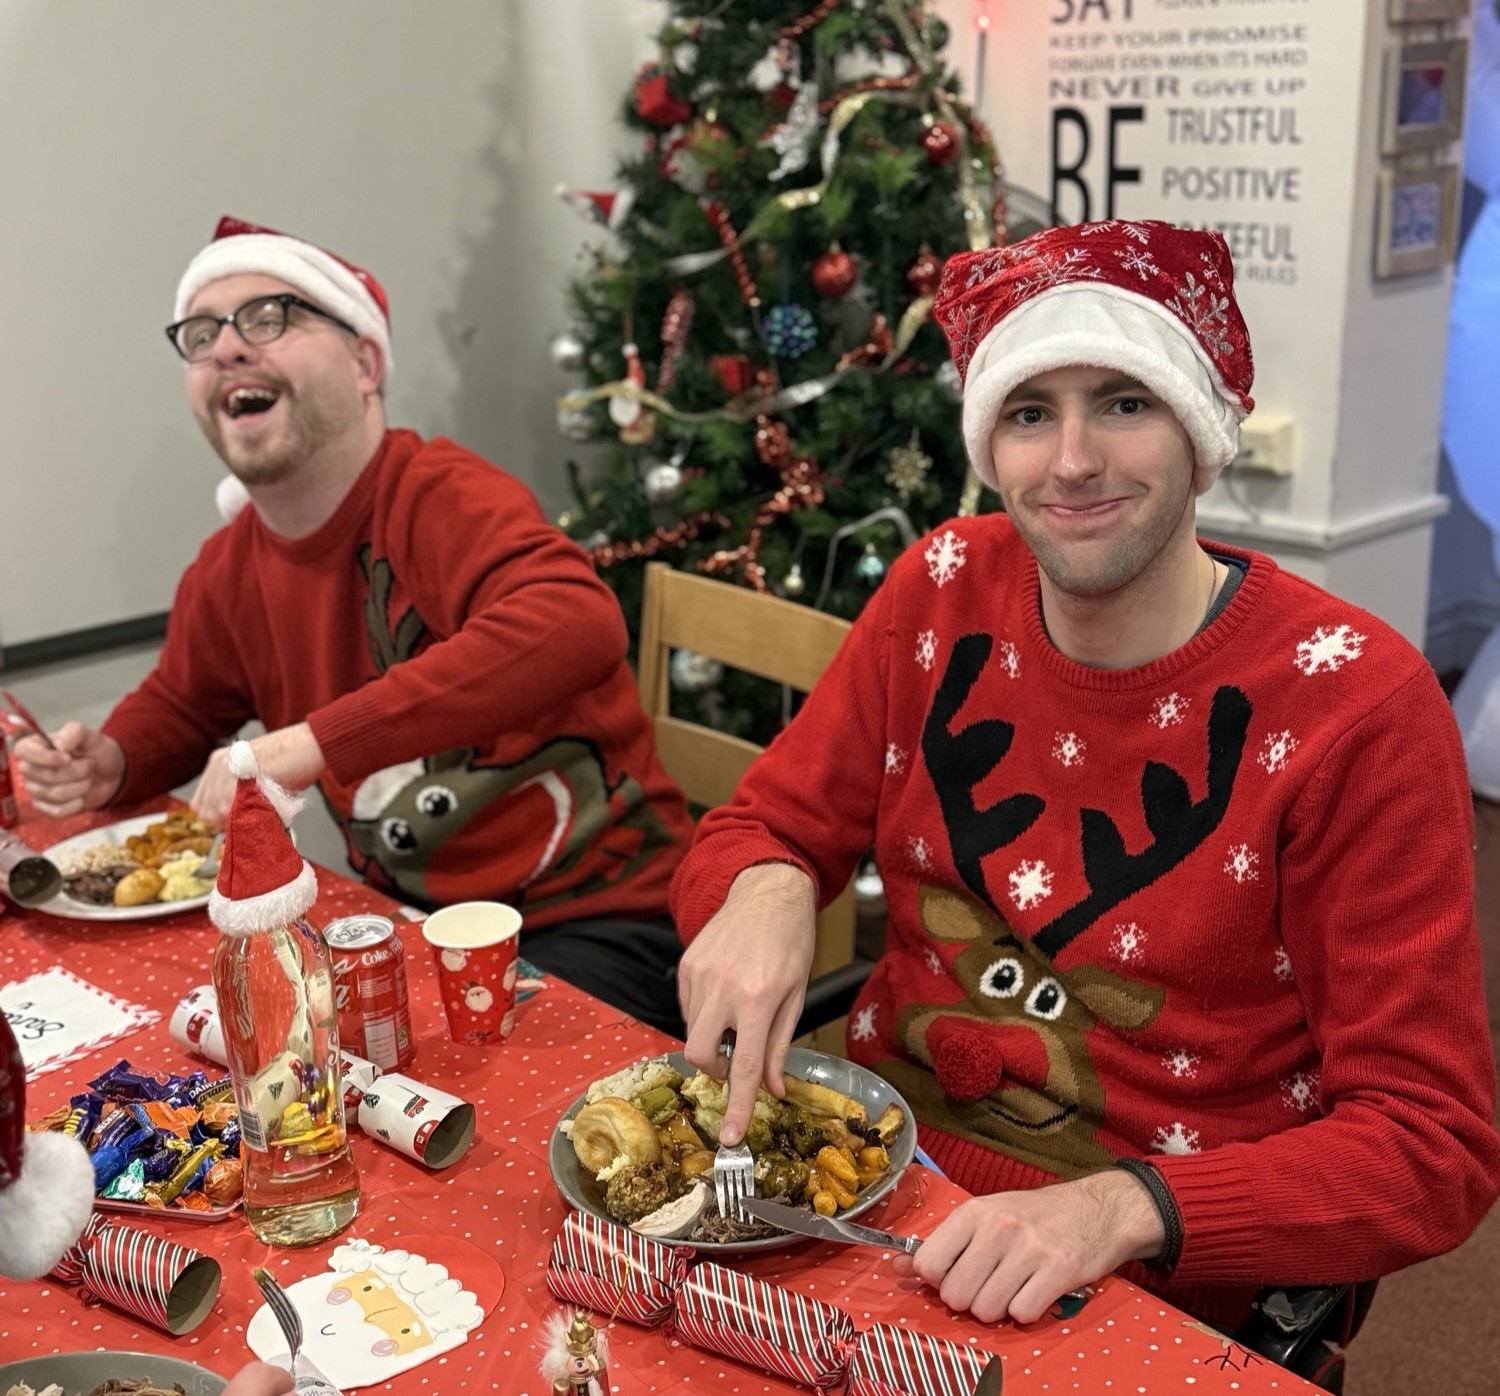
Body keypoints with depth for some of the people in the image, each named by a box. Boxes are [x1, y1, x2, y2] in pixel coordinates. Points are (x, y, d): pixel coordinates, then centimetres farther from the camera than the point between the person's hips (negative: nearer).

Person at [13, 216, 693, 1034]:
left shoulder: (444, 498, -19)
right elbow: (182, 705, 26)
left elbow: (579, 626, -40)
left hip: (592, 921, -7)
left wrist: (316, 743, -38)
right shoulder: (226, 575, 4)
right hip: (415, 926, 7)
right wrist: (110, 765, 1)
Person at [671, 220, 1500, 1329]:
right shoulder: (945, 590, -2)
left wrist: (1125, 1210, -29)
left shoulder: (1355, 707, -16)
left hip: (1152, 1284, -4)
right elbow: (762, 828, 6)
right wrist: (766, 892, -19)